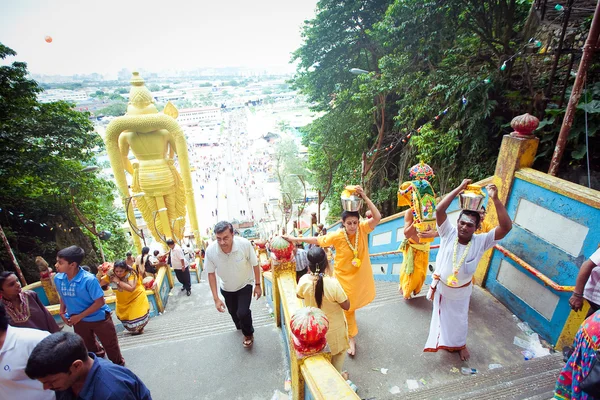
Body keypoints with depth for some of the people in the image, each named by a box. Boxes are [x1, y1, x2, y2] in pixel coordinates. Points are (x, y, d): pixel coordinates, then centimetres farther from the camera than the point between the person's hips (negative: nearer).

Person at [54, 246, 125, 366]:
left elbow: (99, 302, -24)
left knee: (110, 345, 13)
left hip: (99, 318, -5)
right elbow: (63, 297, 9)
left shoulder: (89, 279, -30)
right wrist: (62, 312, -2)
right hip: (78, 321, 5)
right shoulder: (58, 278, -11)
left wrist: (79, 316, -20)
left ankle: (118, 364, 38)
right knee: (88, 347, 24)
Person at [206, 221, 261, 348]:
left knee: (243, 312, -16)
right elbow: (211, 274, -15)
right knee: (233, 312, 24)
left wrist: (257, 285, -10)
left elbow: (254, 264, -18)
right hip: (226, 288, 3)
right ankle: (240, 328, 60)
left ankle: (248, 334, 20)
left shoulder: (244, 244, -35)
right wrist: (216, 298, -15)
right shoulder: (210, 250, -31)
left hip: (245, 285, -2)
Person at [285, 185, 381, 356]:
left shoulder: (363, 229, -21)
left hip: (360, 275, 3)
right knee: (348, 307, 11)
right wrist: (295, 239, -13)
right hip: (344, 276, -3)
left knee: (354, 302, 28)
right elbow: (316, 240, -14)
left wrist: (365, 197, -45)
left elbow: (377, 218, -36)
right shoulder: (337, 236, -24)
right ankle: (352, 338, 32)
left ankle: (350, 318, 64)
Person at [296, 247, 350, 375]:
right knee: (339, 352, 27)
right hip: (334, 328, -4)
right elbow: (346, 306, -21)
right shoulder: (333, 283, -35)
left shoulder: (304, 280, -23)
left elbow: (299, 295, 1)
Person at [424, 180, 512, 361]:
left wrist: (495, 199, -41)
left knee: (459, 319, 24)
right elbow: (439, 210, -35)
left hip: (461, 292, 0)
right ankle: (443, 339, 54)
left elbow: (506, 227, -33)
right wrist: (459, 189, -35)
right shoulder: (449, 234, -23)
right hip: (441, 287, 0)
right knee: (441, 316, 25)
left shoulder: (481, 242, -22)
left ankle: (460, 344, 52)